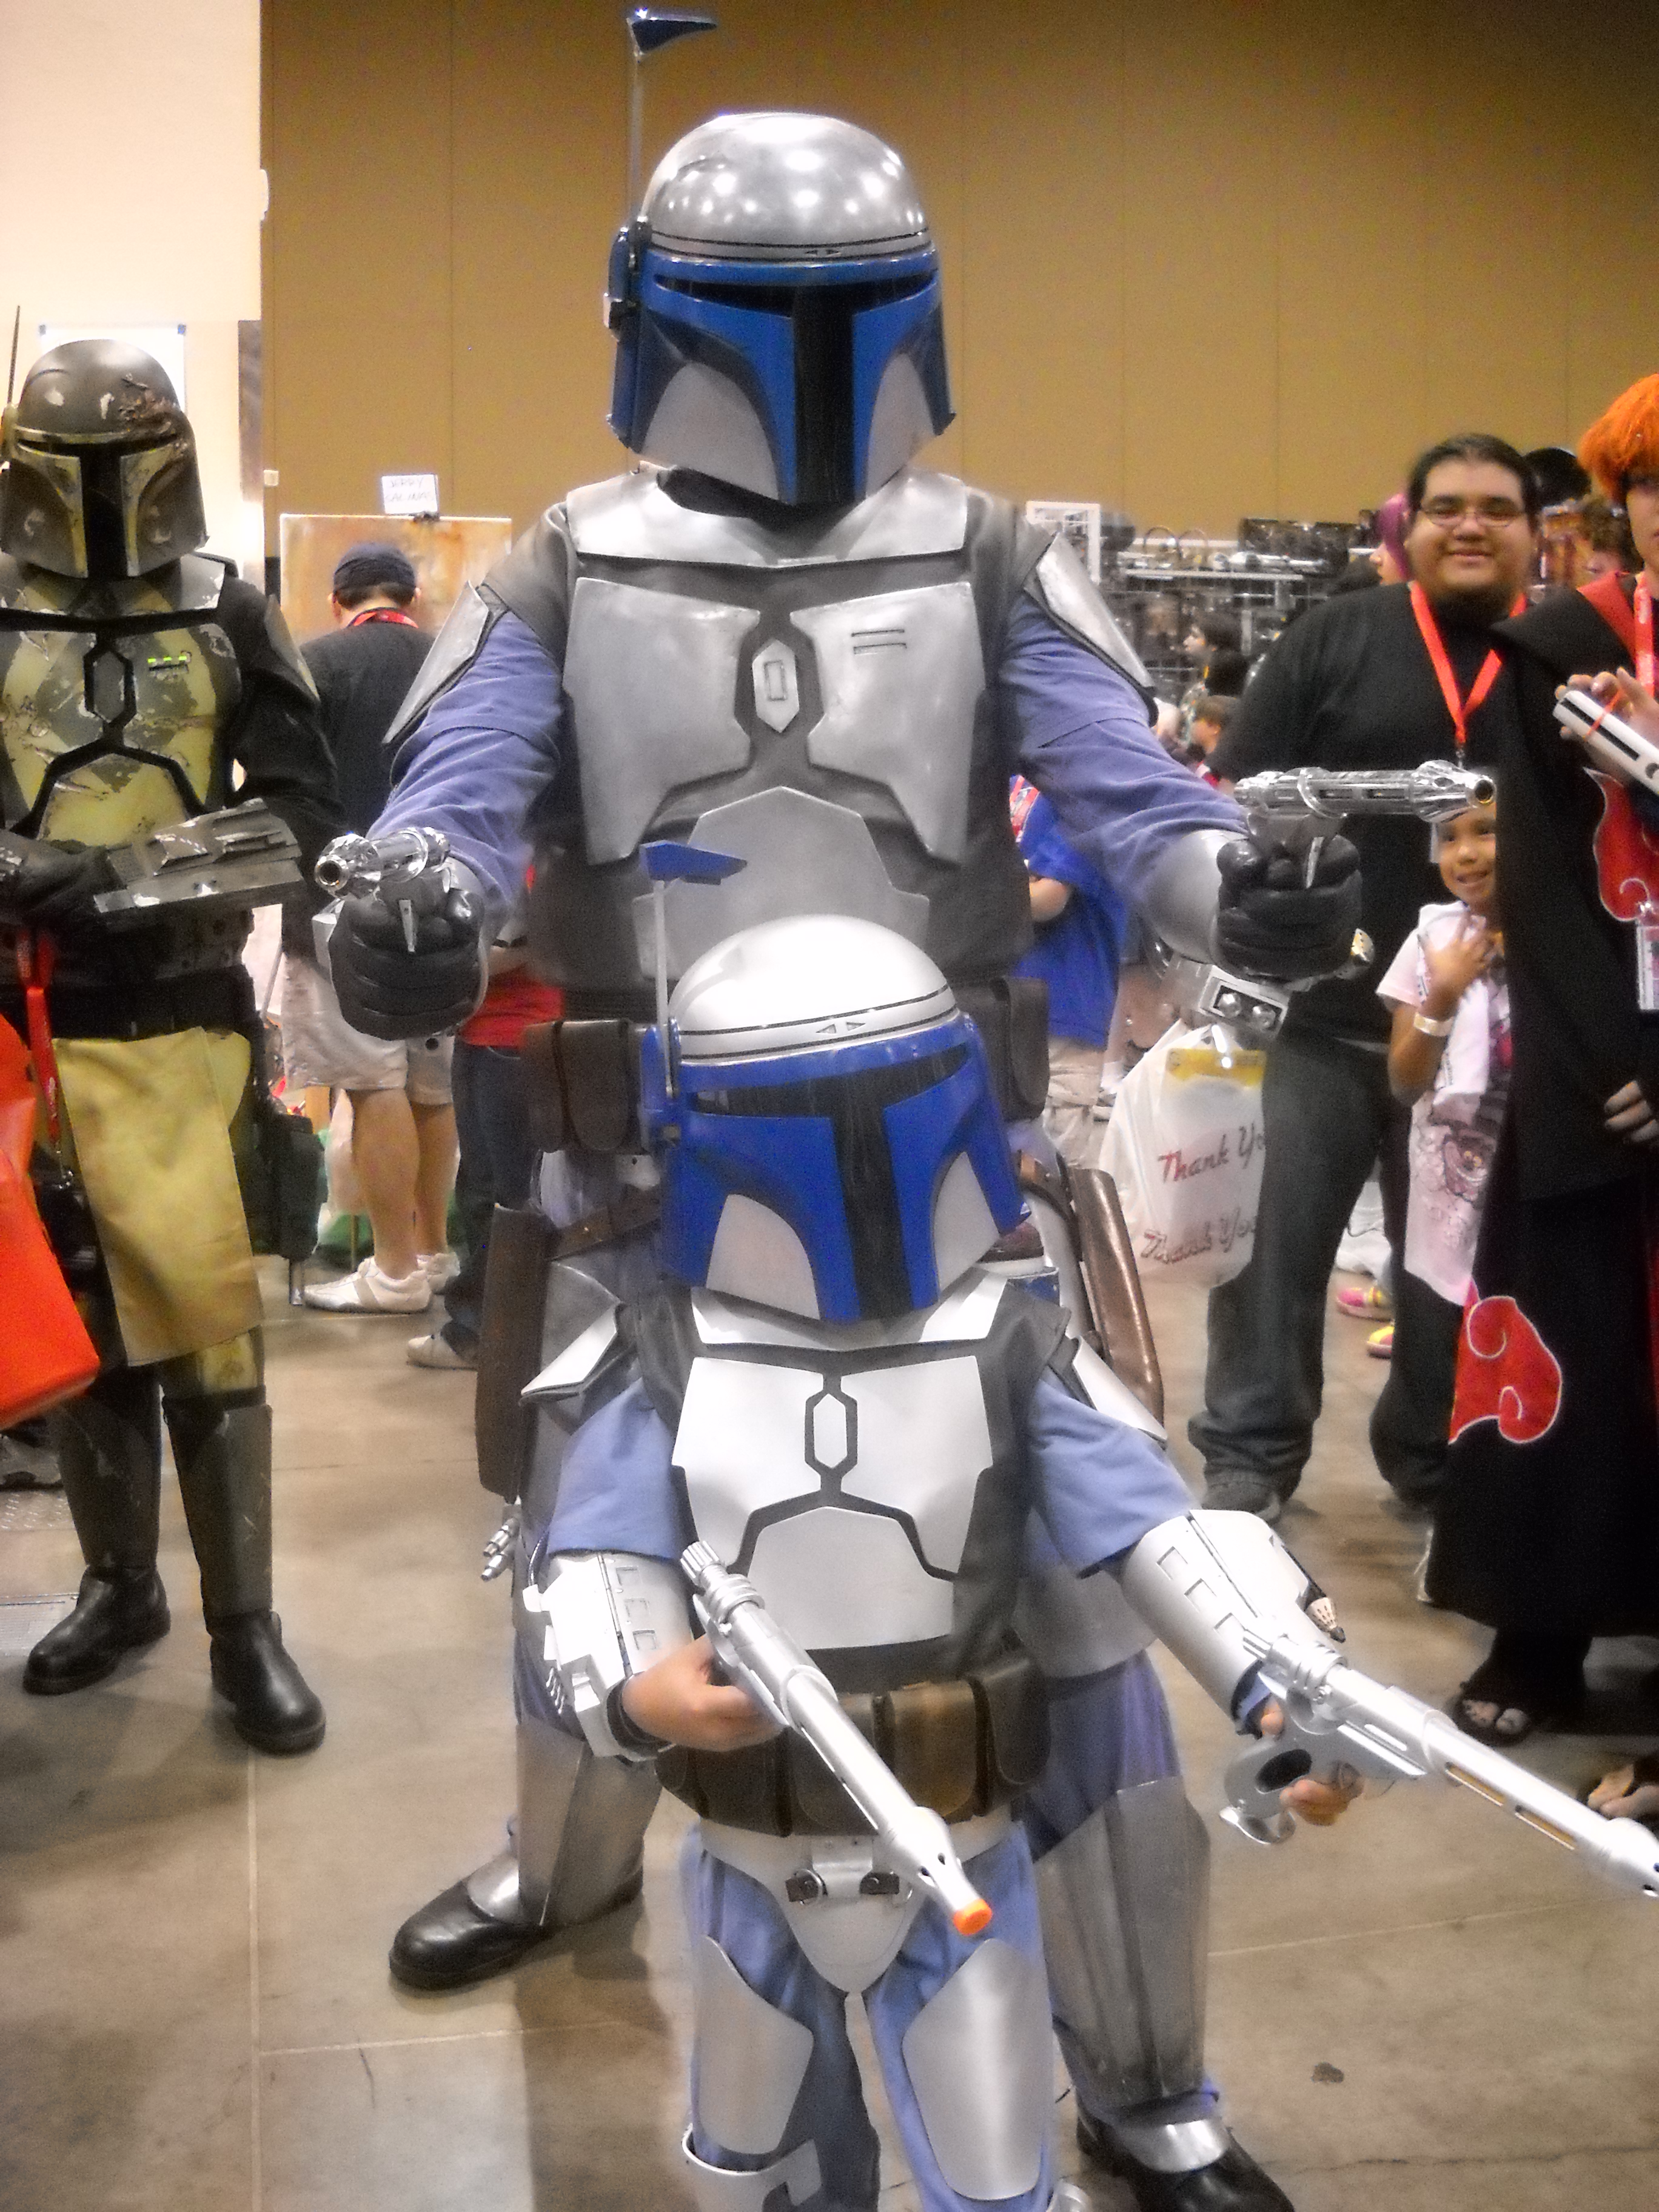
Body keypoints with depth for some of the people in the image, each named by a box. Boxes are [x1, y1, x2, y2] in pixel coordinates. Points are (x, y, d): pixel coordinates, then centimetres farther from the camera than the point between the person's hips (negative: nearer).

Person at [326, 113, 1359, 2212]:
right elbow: (463, 780, -16)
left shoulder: (988, 564, 0)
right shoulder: (567, 575, 0)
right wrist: (408, 911, -40)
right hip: (653, 1183, 2)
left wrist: (1235, 881, -37)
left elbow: (1114, 772, -13)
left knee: (1063, 1586, 3)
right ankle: (567, 1856, 56)